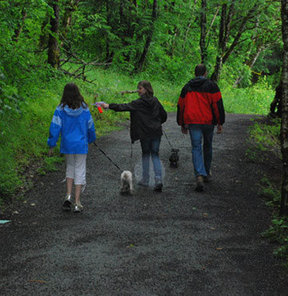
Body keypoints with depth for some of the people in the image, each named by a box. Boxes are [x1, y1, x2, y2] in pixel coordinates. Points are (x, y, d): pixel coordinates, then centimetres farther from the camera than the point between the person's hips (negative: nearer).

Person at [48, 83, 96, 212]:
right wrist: (91, 139, 23)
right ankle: (77, 203, 5)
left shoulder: (61, 109, -9)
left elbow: (55, 127, -9)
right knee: (80, 171, 6)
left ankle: (68, 196, 5)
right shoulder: (84, 109, -5)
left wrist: (51, 145, -1)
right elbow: (90, 126, 4)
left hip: (67, 145, 1)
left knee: (70, 168, 20)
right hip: (81, 145, 0)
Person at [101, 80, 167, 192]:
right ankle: (158, 179, -9)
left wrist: (109, 106, -17)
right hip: (156, 132, 4)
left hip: (145, 133, -4)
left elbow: (124, 107, -17)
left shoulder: (139, 103, -10)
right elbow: (164, 116, 11)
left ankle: (145, 179, 19)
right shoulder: (155, 101, 5)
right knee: (155, 155, 7)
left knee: (145, 154, 13)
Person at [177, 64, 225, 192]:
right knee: (207, 146, 17)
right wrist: (220, 123, -2)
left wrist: (182, 124, 22)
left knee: (196, 148, -3)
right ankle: (207, 173, 30)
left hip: (192, 122, 1)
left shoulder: (187, 87, 12)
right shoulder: (211, 85, 2)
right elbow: (218, 104, -5)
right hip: (208, 121, -1)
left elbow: (181, 106, 14)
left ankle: (199, 175, -22)